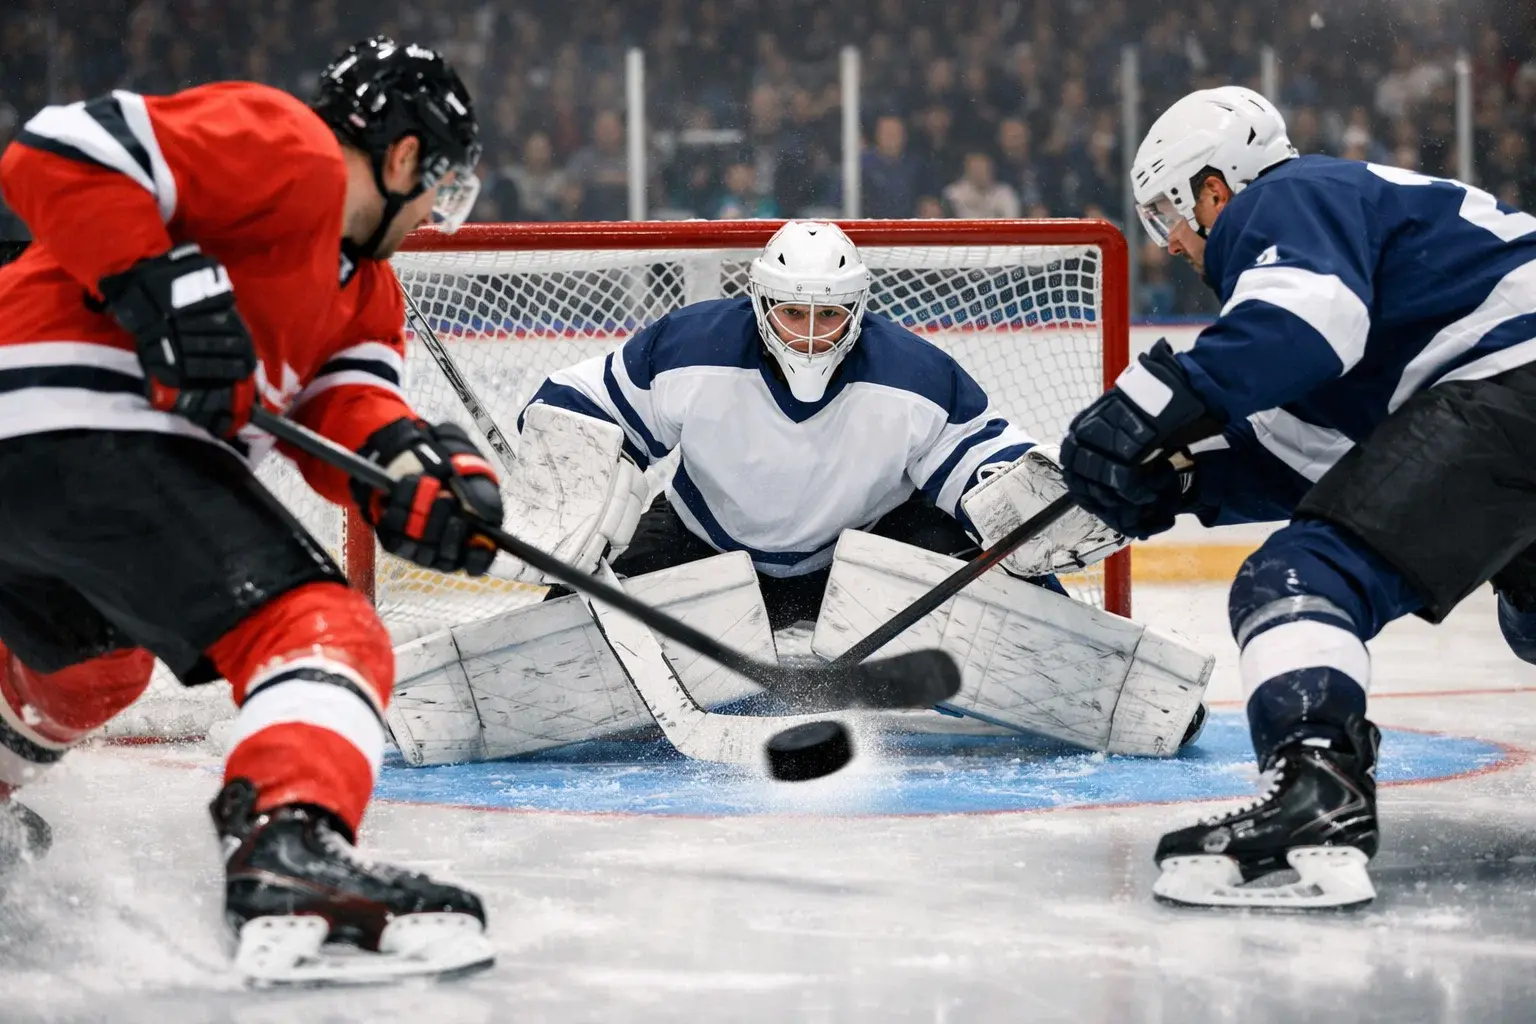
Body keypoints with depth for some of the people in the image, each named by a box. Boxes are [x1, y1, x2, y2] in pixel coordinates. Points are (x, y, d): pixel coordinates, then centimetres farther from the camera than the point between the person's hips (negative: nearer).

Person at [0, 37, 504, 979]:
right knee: (319, 627, -20)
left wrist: (412, 463, -12)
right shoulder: (285, 148, -4)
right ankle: (291, 848, -40)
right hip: (82, 428, -11)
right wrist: (158, 286, -21)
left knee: (87, 660, 37)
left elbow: (340, 408, 8)